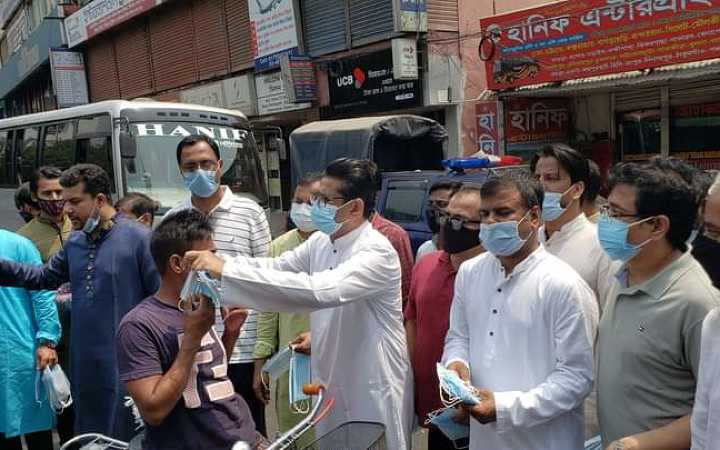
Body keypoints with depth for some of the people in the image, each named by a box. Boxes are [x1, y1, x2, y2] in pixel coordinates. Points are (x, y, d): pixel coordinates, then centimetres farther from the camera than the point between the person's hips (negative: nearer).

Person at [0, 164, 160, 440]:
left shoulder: (138, 238, -13)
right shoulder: (74, 242, 9)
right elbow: (45, 277, 22)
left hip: (125, 362, -7)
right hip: (84, 363, 7)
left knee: (125, 437, 4)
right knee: (89, 435, 20)